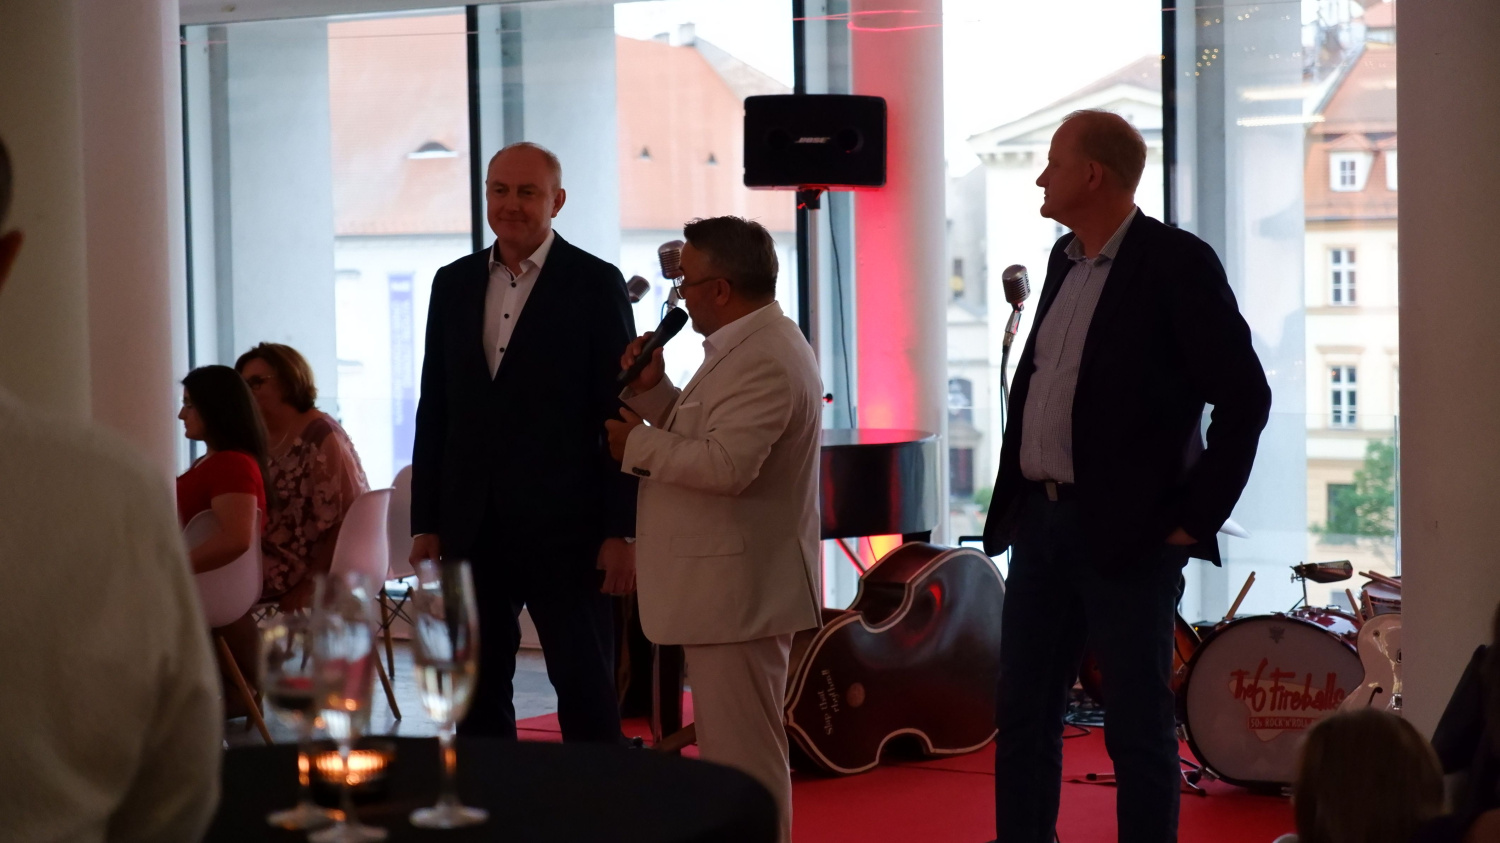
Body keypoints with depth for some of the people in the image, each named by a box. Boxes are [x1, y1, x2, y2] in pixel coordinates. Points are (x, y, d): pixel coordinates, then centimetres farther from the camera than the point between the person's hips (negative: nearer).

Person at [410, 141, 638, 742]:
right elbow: (434, 410, 13)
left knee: (586, 690, 0)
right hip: (473, 528, 5)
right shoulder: (453, 284, 11)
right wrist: (425, 523, 8)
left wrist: (620, 531, -10)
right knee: (478, 692, 10)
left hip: (563, 526, -5)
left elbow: (621, 414, -5)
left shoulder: (596, 285, -3)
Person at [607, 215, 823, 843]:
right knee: (732, 749, 18)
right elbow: (700, 435, 22)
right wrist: (652, 390, 7)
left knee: (743, 755, -6)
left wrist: (637, 444, -17)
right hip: (728, 585, 11)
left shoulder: (766, 360, -21)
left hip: (737, 591, -11)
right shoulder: (747, 346, 15)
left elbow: (725, 463, -30)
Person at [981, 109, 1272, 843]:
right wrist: (1013, 495, 13)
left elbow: (1244, 396, -13)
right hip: (1040, 519, 8)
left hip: (1127, 530, -8)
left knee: (1137, 726, 0)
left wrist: (1197, 515, -13)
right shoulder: (1066, 260, 12)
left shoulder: (1176, 263, -12)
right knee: (1022, 713, 12)